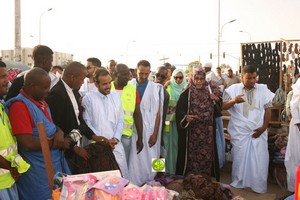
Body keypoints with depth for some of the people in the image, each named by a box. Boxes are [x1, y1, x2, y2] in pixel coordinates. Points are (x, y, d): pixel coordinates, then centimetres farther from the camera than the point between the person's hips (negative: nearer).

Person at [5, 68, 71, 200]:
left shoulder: (41, 102, 9)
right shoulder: (19, 106, -19)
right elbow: (28, 144, -24)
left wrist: (59, 133, -7)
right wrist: (60, 144, -13)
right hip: (38, 170, -8)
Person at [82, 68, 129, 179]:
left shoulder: (116, 96, 7)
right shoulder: (88, 98, -5)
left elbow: (120, 121, 8)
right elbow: (87, 123, -6)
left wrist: (116, 138, -5)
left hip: (116, 145, 4)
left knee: (122, 176, 7)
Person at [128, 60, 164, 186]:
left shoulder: (156, 88, -1)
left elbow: (158, 112, -1)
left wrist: (155, 134, -6)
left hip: (149, 130, -1)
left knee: (149, 159, 4)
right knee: (134, 160, 4)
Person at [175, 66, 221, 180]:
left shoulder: (210, 91, 7)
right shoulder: (187, 93, -2)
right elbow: (179, 110, -9)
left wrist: (217, 100, -8)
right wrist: (185, 117, -28)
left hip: (207, 132, 3)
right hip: (191, 133, -2)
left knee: (206, 156, 6)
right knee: (192, 157, 1)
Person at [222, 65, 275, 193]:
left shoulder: (263, 89, 3)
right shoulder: (233, 89, -1)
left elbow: (267, 109, 5)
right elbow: (223, 107, -5)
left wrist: (264, 127, -4)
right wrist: (233, 101, -25)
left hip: (258, 131, 1)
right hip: (240, 132, -1)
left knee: (260, 159, 3)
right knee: (239, 158, 8)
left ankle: (259, 187, 17)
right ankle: (238, 184, 23)